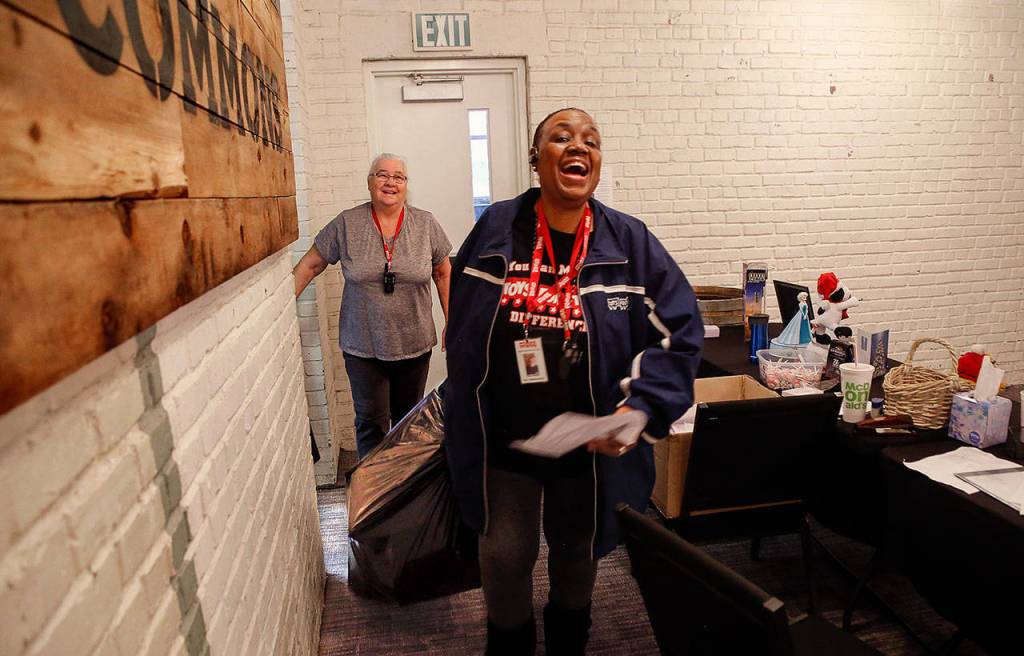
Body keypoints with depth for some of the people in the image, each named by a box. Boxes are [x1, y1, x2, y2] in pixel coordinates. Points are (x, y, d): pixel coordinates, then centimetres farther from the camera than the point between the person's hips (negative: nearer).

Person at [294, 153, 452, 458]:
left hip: (414, 344, 1)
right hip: (362, 346, -1)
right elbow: (309, 265, 2)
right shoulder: (346, 224, -5)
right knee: (371, 422, 4)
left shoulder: (426, 224, -2)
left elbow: (443, 274, 5)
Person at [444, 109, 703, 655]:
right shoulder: (494, 231, -5)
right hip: (503, 440, 0)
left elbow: (680, 335, -10)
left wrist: (640, 409, -24)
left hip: (591, 445, 1)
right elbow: (461, 337, 3)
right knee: (505, 557, 14)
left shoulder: (631, 243, -9)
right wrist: (465, 420, 7)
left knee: (576, 553, 23)